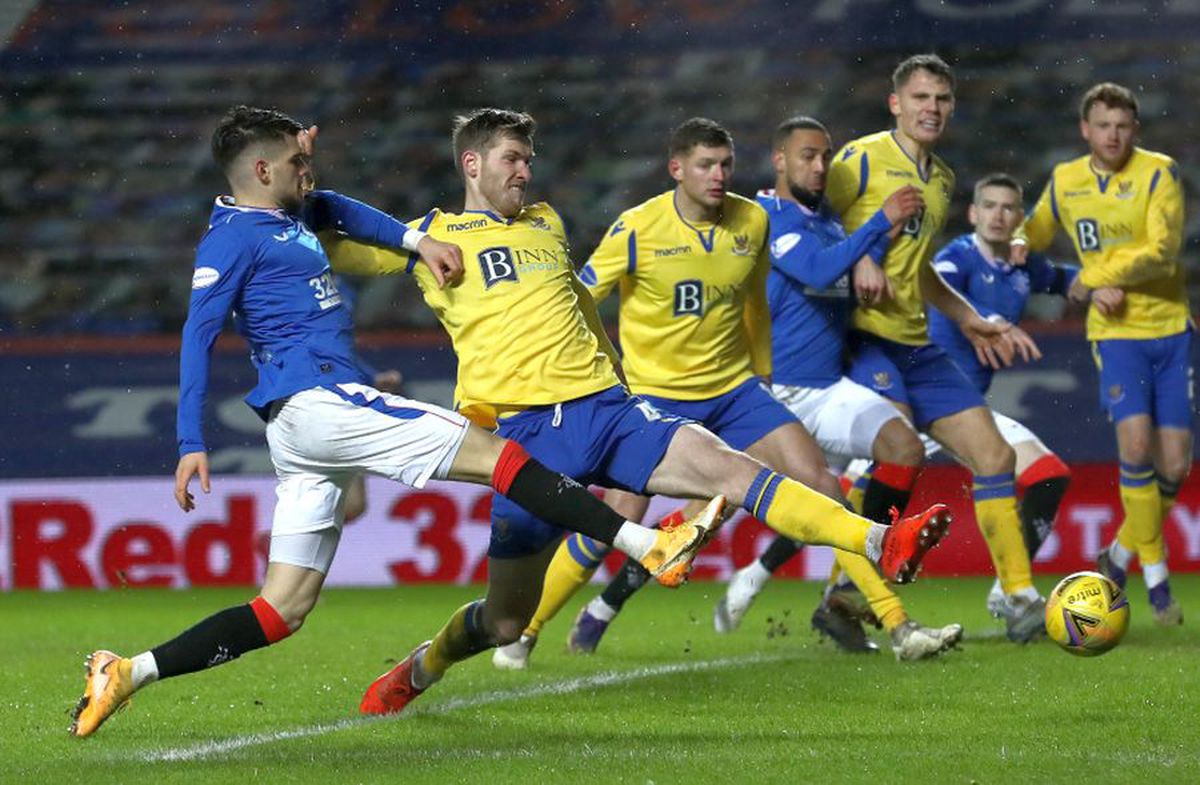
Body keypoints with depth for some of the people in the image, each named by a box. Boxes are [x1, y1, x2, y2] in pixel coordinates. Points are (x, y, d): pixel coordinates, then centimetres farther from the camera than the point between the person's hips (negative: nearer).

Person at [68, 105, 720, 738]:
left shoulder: (292, 216, 22)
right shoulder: (233, 237, -5)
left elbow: (336, 209, 42)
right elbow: (197, 336, -11)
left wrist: (418, 242, 28)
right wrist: (192, 444, -18)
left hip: (308, 428, 10)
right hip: (318, 399, -10)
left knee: (280, 612, 5)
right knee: (491, 452, -9)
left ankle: (129, 672, -2)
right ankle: (647, 545, -12)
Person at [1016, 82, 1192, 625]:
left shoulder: (1159, 173, -8)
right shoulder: (1064, 181, 3)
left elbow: (1162, 251, -18)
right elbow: (1032, 235, 20)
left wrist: (1093, 278, -15)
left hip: (1171, 326, 0)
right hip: (1116, 331, 0)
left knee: (1174, 466, -2)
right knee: (1136, 443, -20)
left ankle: (1123, 551, 25)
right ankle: (1155, 576, -7)